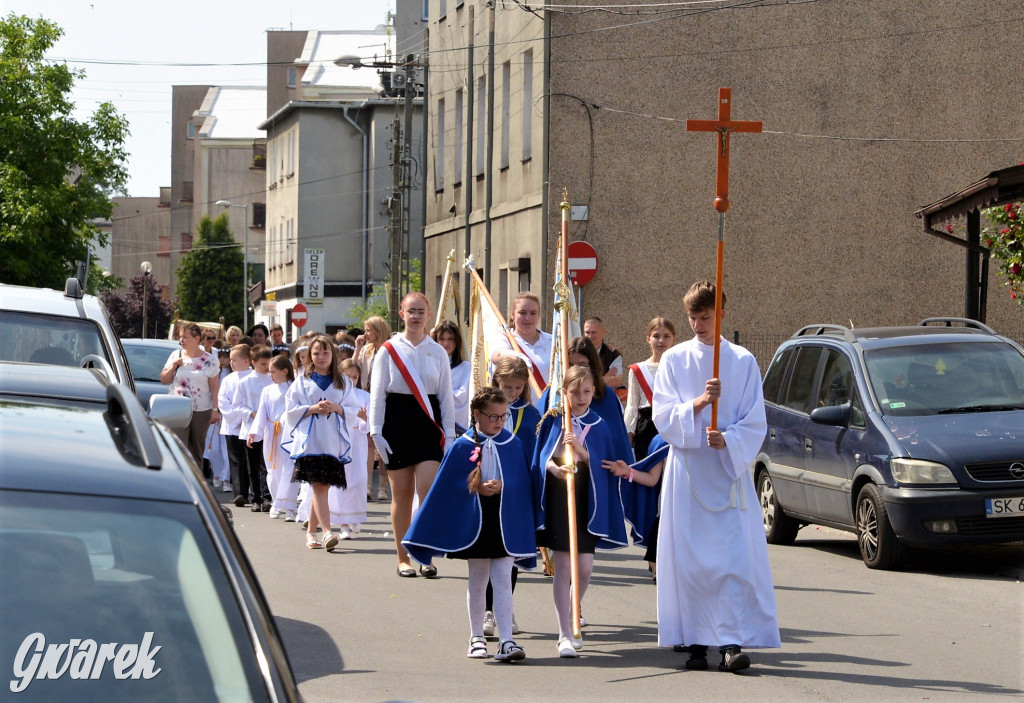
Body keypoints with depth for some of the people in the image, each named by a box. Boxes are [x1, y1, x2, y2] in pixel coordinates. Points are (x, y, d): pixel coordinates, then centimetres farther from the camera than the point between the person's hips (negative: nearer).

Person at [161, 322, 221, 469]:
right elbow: (163, 379, 12)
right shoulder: (176, 355, 7)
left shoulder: (209, 360, 1)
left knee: (197, 450, 7)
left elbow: (214, 386, 0)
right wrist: (173, 366, -6)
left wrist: (216, 409, -7)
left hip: (201, 411, 0)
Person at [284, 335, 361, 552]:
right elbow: (291, 411, 3)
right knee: (318, 486, -13)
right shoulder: (302, 381, 8)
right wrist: (313, 409, -11)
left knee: (321, 486, 5)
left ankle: (311, 532, 18)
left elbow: (353, 410, 9)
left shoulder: (343, 382, 13)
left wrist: (337, 408, -10)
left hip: (334, 442, 2)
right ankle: (327, 532, -24)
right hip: (310, 442, -2)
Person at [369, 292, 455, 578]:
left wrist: (449, 433, 4)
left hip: (428, 426, 1)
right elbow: (377, 393, 3)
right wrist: (376, 432, -4)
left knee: (428, 489, -12)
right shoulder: (389, 350, 4)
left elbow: (446, 396, 10)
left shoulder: (437, 352, 8)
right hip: (397, 424, -1)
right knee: (401, 494, 3)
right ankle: (403, 559, 11)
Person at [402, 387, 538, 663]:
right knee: (477, 580, 12)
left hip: (505, 522, 0)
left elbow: (524, 485, 3)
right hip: (473, 522, 0)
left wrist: (501, 488, -13)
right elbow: (448, 486, -1)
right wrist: (475, 488, -13)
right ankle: (476, 637, 23)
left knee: (503, 580, -6)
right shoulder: (463, 447, -3)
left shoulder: (513, 444, 1)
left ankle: (506, 641, -10)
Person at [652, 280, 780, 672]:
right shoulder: (674, 360, 8)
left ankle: (732, 643, -12)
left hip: (730, 469, -1)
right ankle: (696, 642, 5)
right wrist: (699, 402, -18)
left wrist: (727, 440, -16)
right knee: (689, 561, -1)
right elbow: (663, 415, -1)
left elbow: (755, 422, 3)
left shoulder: (743, 362, 6)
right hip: (687, 469, 1)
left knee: (736, 559, -10)